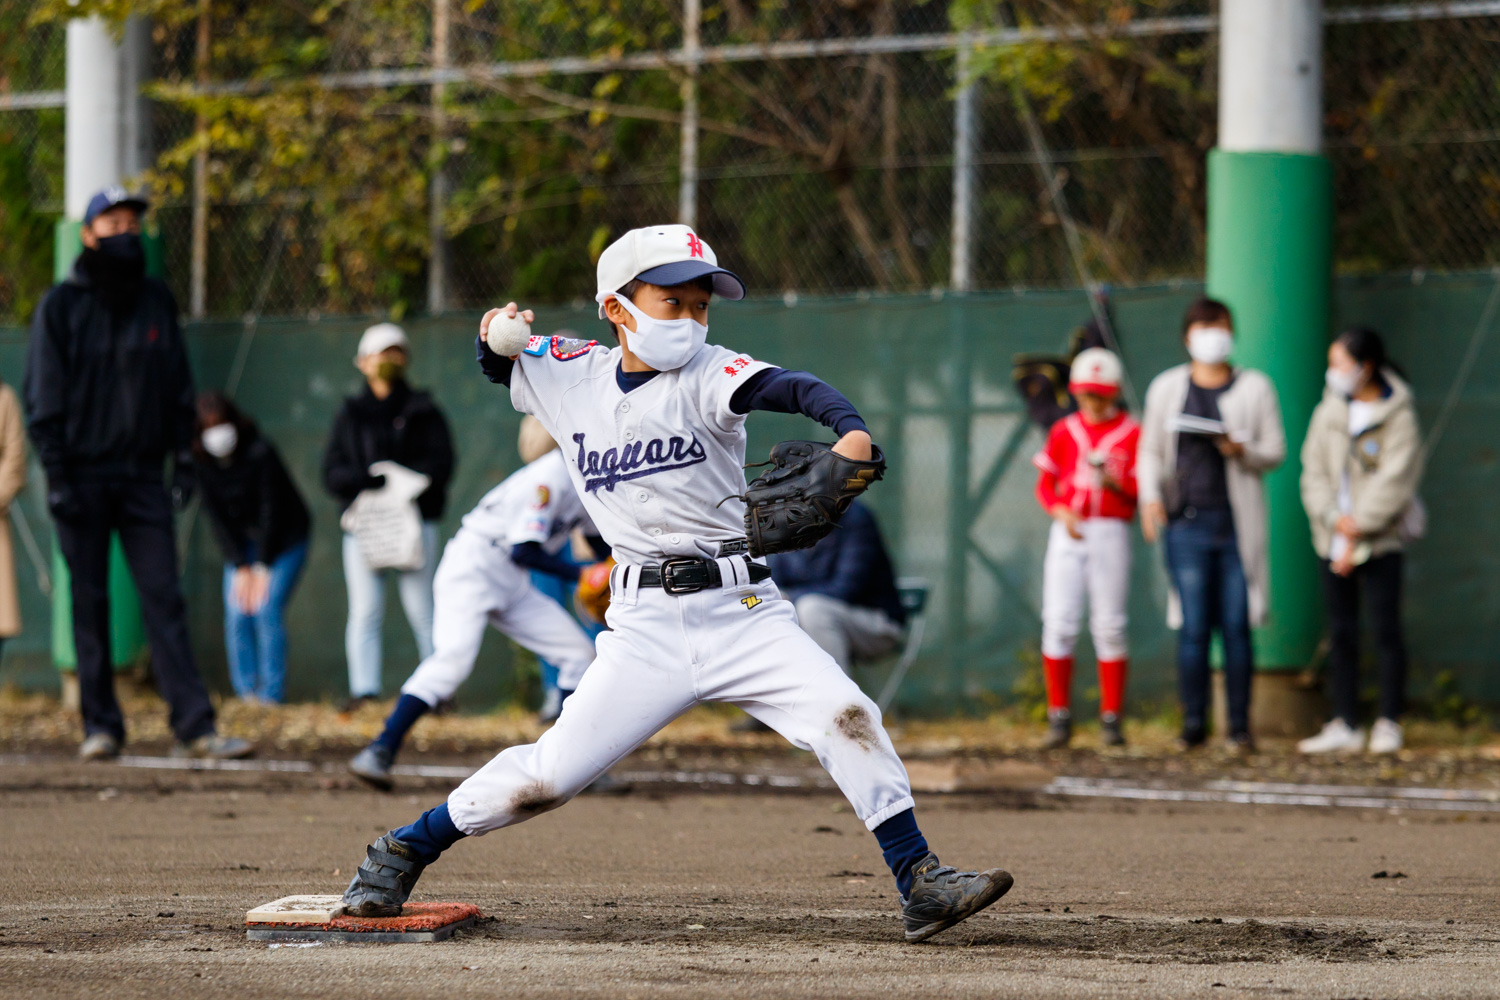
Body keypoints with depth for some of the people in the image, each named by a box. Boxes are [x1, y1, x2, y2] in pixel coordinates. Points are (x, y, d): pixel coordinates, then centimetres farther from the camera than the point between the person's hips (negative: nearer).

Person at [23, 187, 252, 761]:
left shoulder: (157, 302, 11)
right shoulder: (62, 305, 1)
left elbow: (178, 387, 16)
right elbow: (43, 396, -1)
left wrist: (183, 457, 7)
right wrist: (56, 475, -8)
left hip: (143, 475, 2)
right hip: (83, 474, -2)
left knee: (164, 599, -5)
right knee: (90, 602, 1)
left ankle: (194, 727, -11)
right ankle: (100, 727, 7)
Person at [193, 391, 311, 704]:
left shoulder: (260, 452, -25)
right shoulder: (202, 462, -10)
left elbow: (271, 511, -21)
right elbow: (217, 517, -6)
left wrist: (262, 567, -20)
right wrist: (240, 567, -12)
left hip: (284, 538, -5)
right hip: (242, 541, 5)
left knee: (266, 608, -18)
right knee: (236, 613, -9)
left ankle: (271, 693, -15)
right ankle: (246, 692, -4)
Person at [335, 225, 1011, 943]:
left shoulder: (704, 375, -5)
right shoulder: (574, 375, 6)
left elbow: (791, 389, -25)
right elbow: (499, 367, 26)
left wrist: (850, 428, -47)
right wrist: (496, 339, 1)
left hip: (743, 613, -1)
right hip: (646, 627, 1)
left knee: (846, 717, -18)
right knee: (547, 775, -4)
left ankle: (919, 884, -11)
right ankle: (402, 854, 15)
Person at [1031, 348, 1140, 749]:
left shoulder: (1131, 434, 3)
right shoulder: (1063, 432, 10)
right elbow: (1045, 485, 10)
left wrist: (1115, 482, -20)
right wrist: (1061, 512, -9)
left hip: (1111, 533, -2)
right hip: (1067, 533, 2)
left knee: (1109, 626, -3)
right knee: (1058, 623, -5)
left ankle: (1111, 717, 5)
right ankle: (1059, 717, 2)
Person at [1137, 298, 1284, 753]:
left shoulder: (1255, 387, 8)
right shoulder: (1167, 387, 11)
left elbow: (1275, 451, 7)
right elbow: (1150, 451, 14)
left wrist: (1242, 451, -14)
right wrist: (1150, 497, -1)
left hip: (1238, 522, -1)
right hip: (1187, 522, 1)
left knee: (1236, 626, -2)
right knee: (1192, 626, -4)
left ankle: (1239, 725, 3)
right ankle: (1193, 723, 4)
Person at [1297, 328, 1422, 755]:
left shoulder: (1398, 416, -5)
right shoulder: (1329, 412, 9)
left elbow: (1393, 481, -11)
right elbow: (1314, 472, 5)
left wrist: (1358, 533, -15)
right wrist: (1334, 518, -12)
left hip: (1381, 542, -5)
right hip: (1334, 539, 5)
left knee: (1386, 629, -3)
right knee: (1341, 632, 5)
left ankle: (1389, 724, 3)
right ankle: (1345, 725, 9)